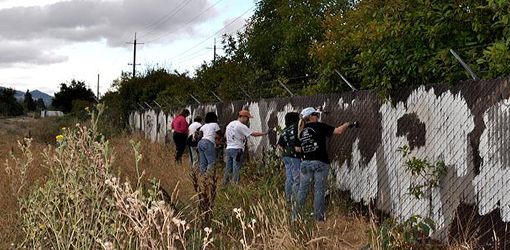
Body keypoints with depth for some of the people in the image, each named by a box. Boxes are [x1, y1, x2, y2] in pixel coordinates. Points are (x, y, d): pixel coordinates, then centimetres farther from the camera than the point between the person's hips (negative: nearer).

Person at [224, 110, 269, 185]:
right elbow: (253, 134, -14)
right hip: (237, 149, -8)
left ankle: (225, 183, 15)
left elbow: (225, 135, 22)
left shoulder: (229, 124, 13)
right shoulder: (241, 126, -12)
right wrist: (265, 133, -9)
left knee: (228, 168, 12)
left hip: (228, 148, 8)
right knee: (236, 169, -5)